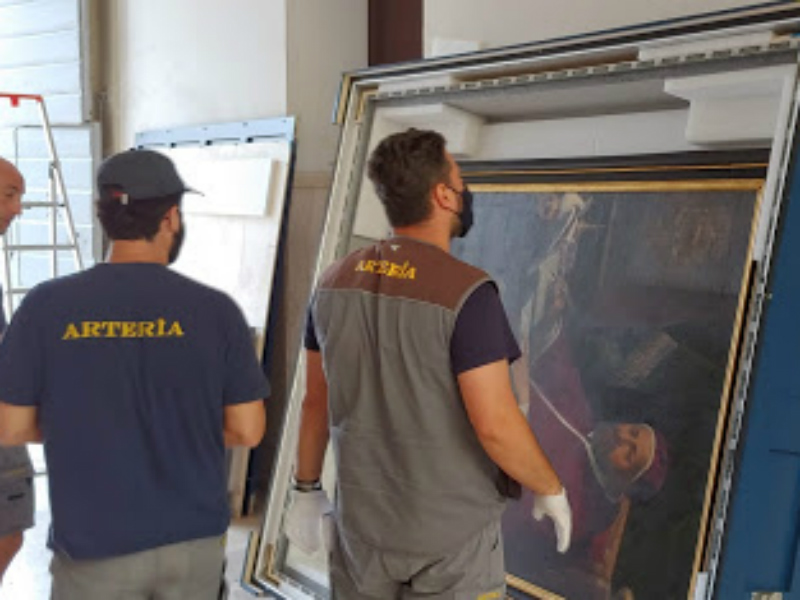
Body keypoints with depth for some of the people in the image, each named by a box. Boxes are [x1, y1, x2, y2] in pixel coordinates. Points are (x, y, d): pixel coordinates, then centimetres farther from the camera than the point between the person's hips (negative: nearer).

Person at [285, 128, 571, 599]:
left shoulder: (338, 282, -2)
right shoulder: (466, 294, -21)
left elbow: (316, 400, 6)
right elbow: (495, 426, -23)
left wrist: (307, 490, 18)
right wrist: (551, 489, -6)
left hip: (364, 522, 5)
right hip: (452, 532, -5)